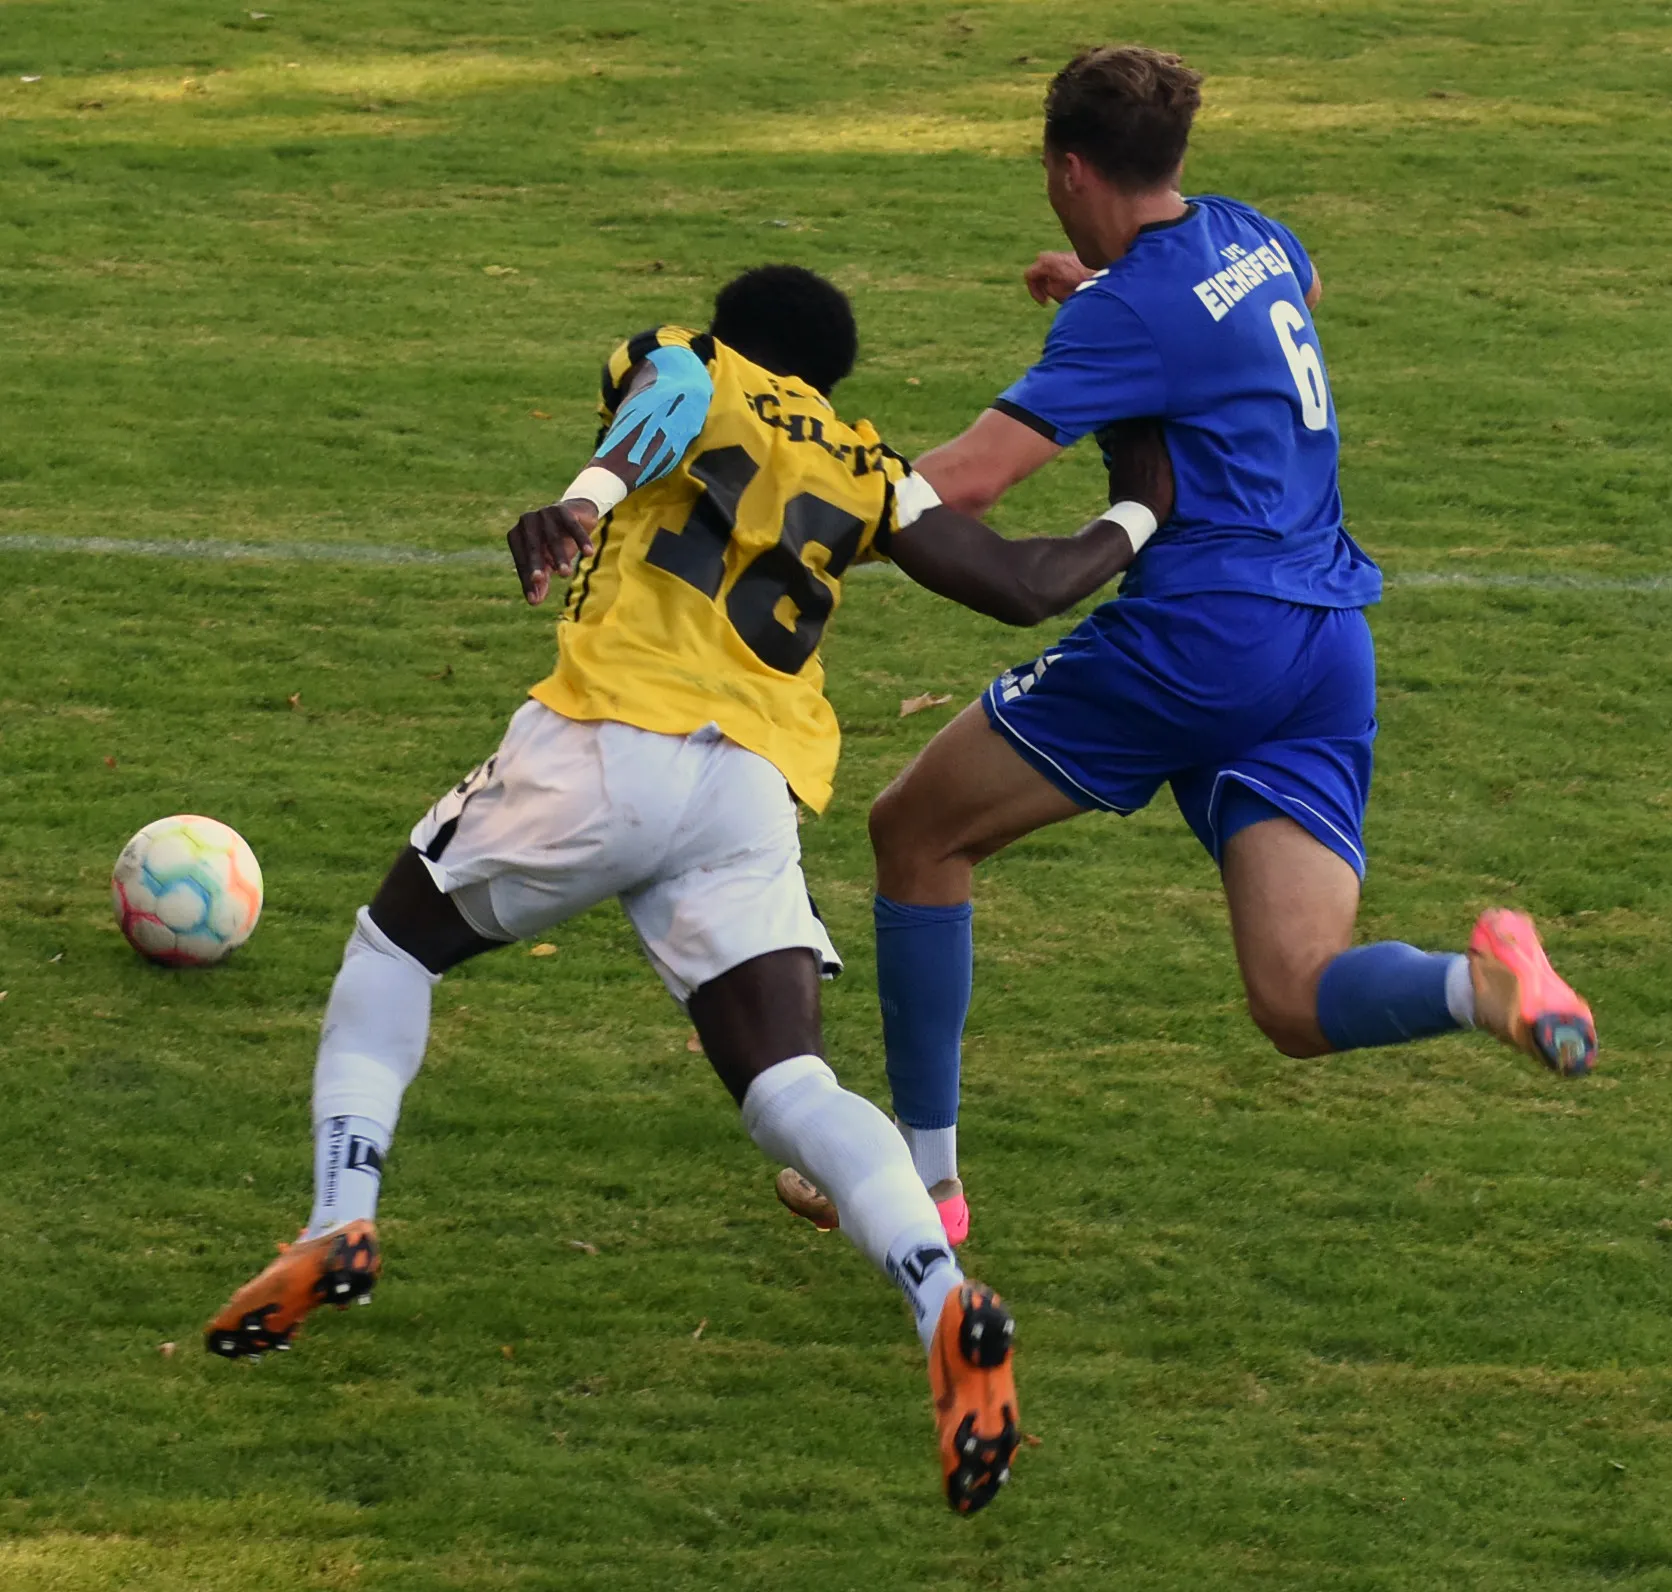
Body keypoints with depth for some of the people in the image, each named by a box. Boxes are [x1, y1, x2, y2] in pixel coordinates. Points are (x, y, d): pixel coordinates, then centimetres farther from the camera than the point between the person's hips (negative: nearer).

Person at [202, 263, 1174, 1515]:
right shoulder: (867, 472, 24)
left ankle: (341, 1227, 3)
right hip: (756, 795, 3)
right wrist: (1136, 522, 42)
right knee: (787, 1085, -4)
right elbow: (1021, 587, 21)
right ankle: (945, 1305, -31)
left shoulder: (680, 370, 16)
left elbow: (670, 399, -9)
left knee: (395, 942, 21)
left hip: (610, 743, -3)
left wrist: (586, 499, -31)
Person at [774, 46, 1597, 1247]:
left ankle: (923, 1176, 15)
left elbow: (970, 478, -19)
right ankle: (1483, 982, -34)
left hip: (1196, 640, -7)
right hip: (1331, 651, 7)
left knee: (917, 833, 13)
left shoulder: (1134, 311, -10)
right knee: (1300, 1004, -1)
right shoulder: (1250, 240, 14)